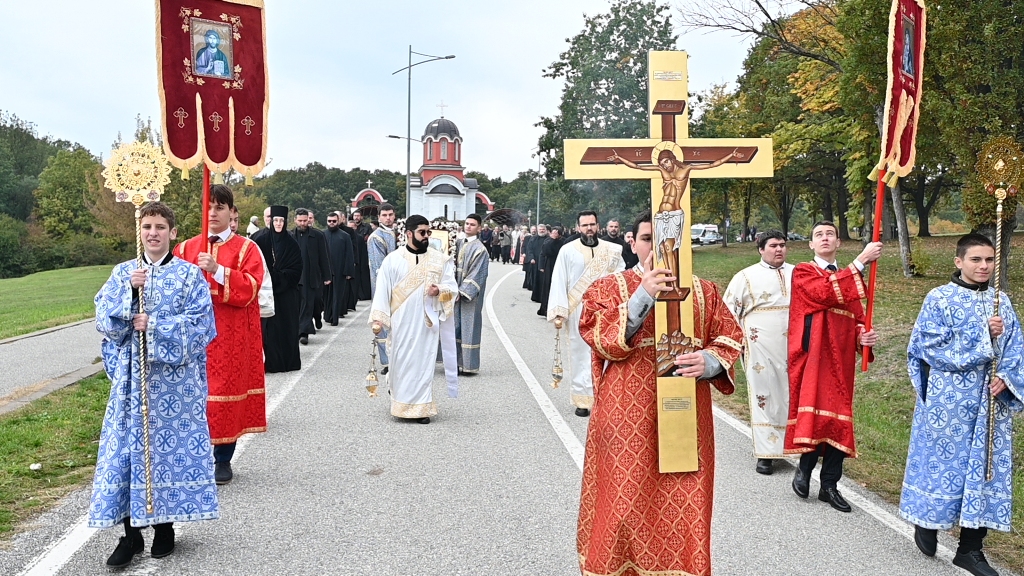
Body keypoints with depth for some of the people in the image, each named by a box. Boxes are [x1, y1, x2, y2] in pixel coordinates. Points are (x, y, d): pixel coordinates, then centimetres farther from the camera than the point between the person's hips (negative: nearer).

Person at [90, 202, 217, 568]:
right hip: (131, 375, 2)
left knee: (172, 444, 3)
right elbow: (104, 318, -1)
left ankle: (164, 525, 19)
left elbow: (199, 324, -7)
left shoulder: (190, 275, 0)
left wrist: (155, 326, -15)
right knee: (128, 445, 2)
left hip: (175, 376, -2)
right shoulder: (123, 273, 8)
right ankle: (131, 533, 12)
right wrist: (130, 290, -15)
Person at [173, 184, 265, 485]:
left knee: (227, 393, 1)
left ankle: (223, 459, 13)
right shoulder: (185, 248, 12)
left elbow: (250, 288, -11)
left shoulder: (246, 248, 3)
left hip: (231, 337, -2)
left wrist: (217, 270, -22)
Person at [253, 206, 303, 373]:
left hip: (287, 293, 1)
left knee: (287, 326, 3)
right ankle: (271, 362, 1)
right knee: (269, 326, -3)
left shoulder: (291, 244, 5)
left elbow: (296, 269, 2)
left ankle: (288, 361, 11)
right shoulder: (262, 240, 1)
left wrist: (280, 277, -10)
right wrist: (270, 279, -11)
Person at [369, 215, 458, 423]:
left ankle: (422, 407, 10)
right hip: (401, 322, -1)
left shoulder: (441, 259, 4)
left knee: (424, 363, 2)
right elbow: (382, 290, -2)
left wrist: (440, 290, -18)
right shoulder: (392, 260, 0)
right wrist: (377, 318, -9)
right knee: (401, 362, 5)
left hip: (428, 321, 1)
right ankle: (402, 404, 22)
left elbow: (452, 287, 4)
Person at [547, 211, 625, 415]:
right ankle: (583, 399, 9)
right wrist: (559, 312, -8)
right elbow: (559, 282, -1)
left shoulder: (611, 250, 7)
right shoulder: (567, 250, 1)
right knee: (580, 353, 2)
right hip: (578, 310, -1)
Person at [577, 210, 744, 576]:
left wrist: (709, 362, -14)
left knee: (683, 507, 7)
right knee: (626, 502, 3)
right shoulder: (608, 288, 1)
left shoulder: (703, 291, 9)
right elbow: (602, 341, -13)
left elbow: (730, 340, 8)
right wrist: (643, 295, -23)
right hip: (627, 419, -2)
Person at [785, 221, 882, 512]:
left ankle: (829, 485, 14)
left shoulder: (849, 278, 19)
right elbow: (827, 292, -21)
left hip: (841, 362, 5)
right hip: (812, 359, -5)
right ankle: (804, 469, 12)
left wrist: (863, 336, -7)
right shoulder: (802, 272, 0)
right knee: (814, 418, -11)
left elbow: (857, 319, 16)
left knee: (838, 422, 5)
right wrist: (861, 260, -22)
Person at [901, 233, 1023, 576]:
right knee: (943, 461, 4)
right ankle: (926, 522, 29)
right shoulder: (939, 299, -5)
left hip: (990, 402, 5)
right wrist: (984, 336, -19)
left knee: (986, 465, 5)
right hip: (948, 403, -4)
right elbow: (935, 348, -14)